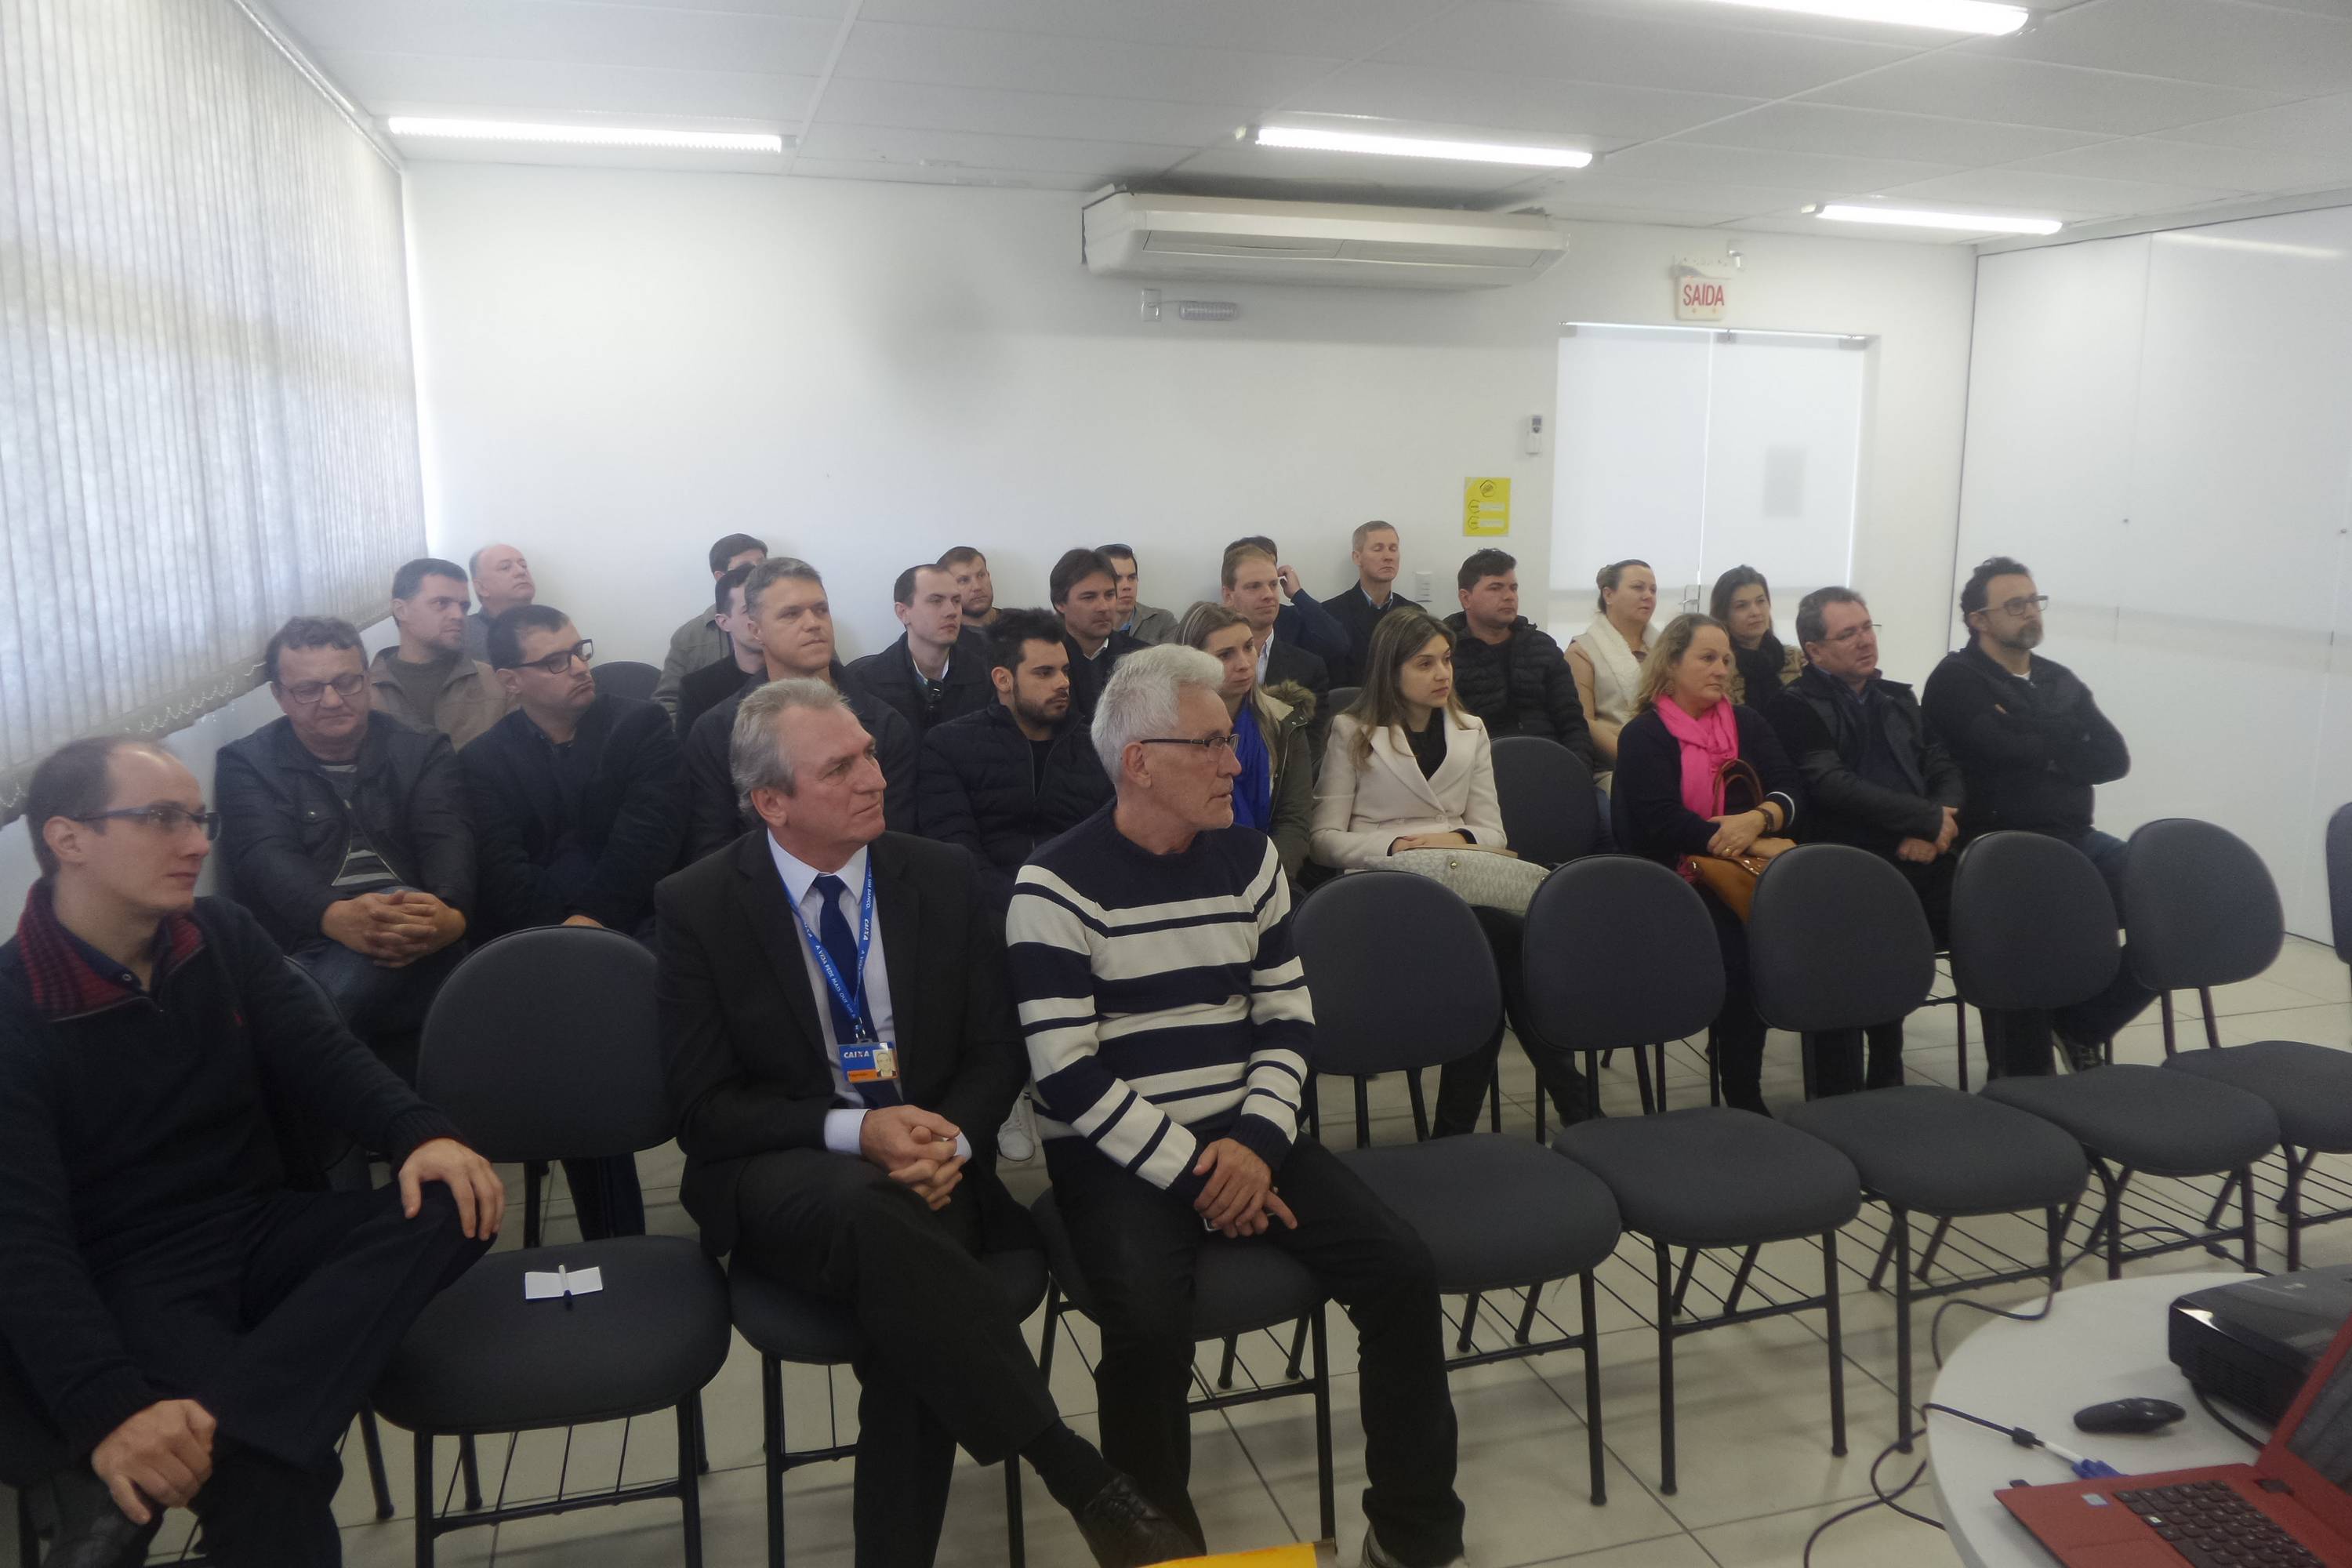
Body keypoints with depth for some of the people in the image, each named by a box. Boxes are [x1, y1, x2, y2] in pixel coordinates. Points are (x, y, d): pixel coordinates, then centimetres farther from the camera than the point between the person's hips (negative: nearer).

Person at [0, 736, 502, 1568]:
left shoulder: (224, 936, 7)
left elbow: (323, 1054, 1)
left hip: (268, 1227, 8)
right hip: (127, 1280, -7)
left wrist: (420, 1134, -23)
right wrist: (108, 1410, -36)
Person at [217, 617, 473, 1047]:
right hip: (308, 955, -2)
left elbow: (447, 838, -1)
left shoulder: (423, 750, 16)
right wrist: (336, 917, -29)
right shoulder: (247, 764, 13)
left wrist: (452, 913, -27)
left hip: (418, 951, 2)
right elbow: (267, 858, -5)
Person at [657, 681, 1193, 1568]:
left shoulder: (945, 879, 4)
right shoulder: (698, 907, -3)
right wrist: (856, 1132, -19)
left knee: (908, 1314, -33)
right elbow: (703, 1109, -4)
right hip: (782, 1180, -1)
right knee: (868, 1206, -37)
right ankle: (1074, 1471, -31)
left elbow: (996, 1051, 8)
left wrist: (950, 1140, -15)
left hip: (928, 1162, 2)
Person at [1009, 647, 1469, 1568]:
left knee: (1401, 1270, -11)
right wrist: (1192, 1170, -17)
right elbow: (1067, 1079, -15)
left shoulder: (1249, 859, 6)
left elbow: (1288, 1022, 7)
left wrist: (1256, 1142, -10)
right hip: (1115, 1155, -5)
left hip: (1244, 1135, 5)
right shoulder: (1056, 888, -11)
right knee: (1149, 1321, -31)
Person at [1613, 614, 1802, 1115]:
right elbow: (1662, 822, -14)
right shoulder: (1643, 736, 1)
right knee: (1734, 945, -31)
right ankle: (1742, 1097, -16)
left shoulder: (1747, 723, 18)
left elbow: (1790, 788, 5)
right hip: (1676, 881, -4)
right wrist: (1758, 846, -16)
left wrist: (1759, 820, -18)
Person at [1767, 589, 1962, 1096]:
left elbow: (1947, 769, 16)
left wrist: (1935, 829, -6)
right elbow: (1833, 787, -11)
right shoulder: (1793, 707, 2)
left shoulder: (1900, 699, 23)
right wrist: (1930, 818, -10)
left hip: (1919, 862, 6)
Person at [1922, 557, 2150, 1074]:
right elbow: (2008, 750, -17)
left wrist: (2036, 750, -6)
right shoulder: (1956, 682, 0)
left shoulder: (2060, 680, 20)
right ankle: (2026, 1079, -13)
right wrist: (2064, 747, 1)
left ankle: (2084, 1023, 5)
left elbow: (2115, 758, 7)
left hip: (2073, 840, 7)